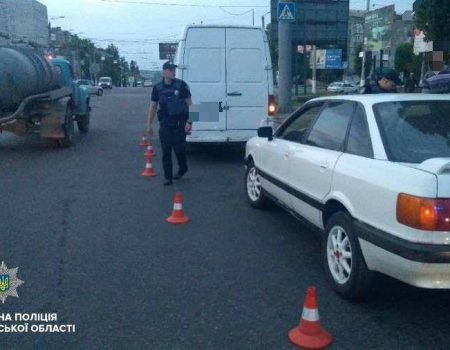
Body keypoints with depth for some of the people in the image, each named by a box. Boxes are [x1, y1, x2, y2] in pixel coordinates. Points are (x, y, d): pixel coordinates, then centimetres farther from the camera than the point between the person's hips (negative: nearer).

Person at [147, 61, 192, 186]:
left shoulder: (181, 85, -3)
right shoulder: (157, 88, 5)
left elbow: (189, 104, -2)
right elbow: (153, 107, 10)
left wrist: (188, 122, -9)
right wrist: (149, 124, 6)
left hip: (179, 122, -2)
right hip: (165, 123, 2)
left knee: (179, 148, 1)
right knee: (166, 150, 1)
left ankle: (183, 168, 30)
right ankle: (168, 177, 9)